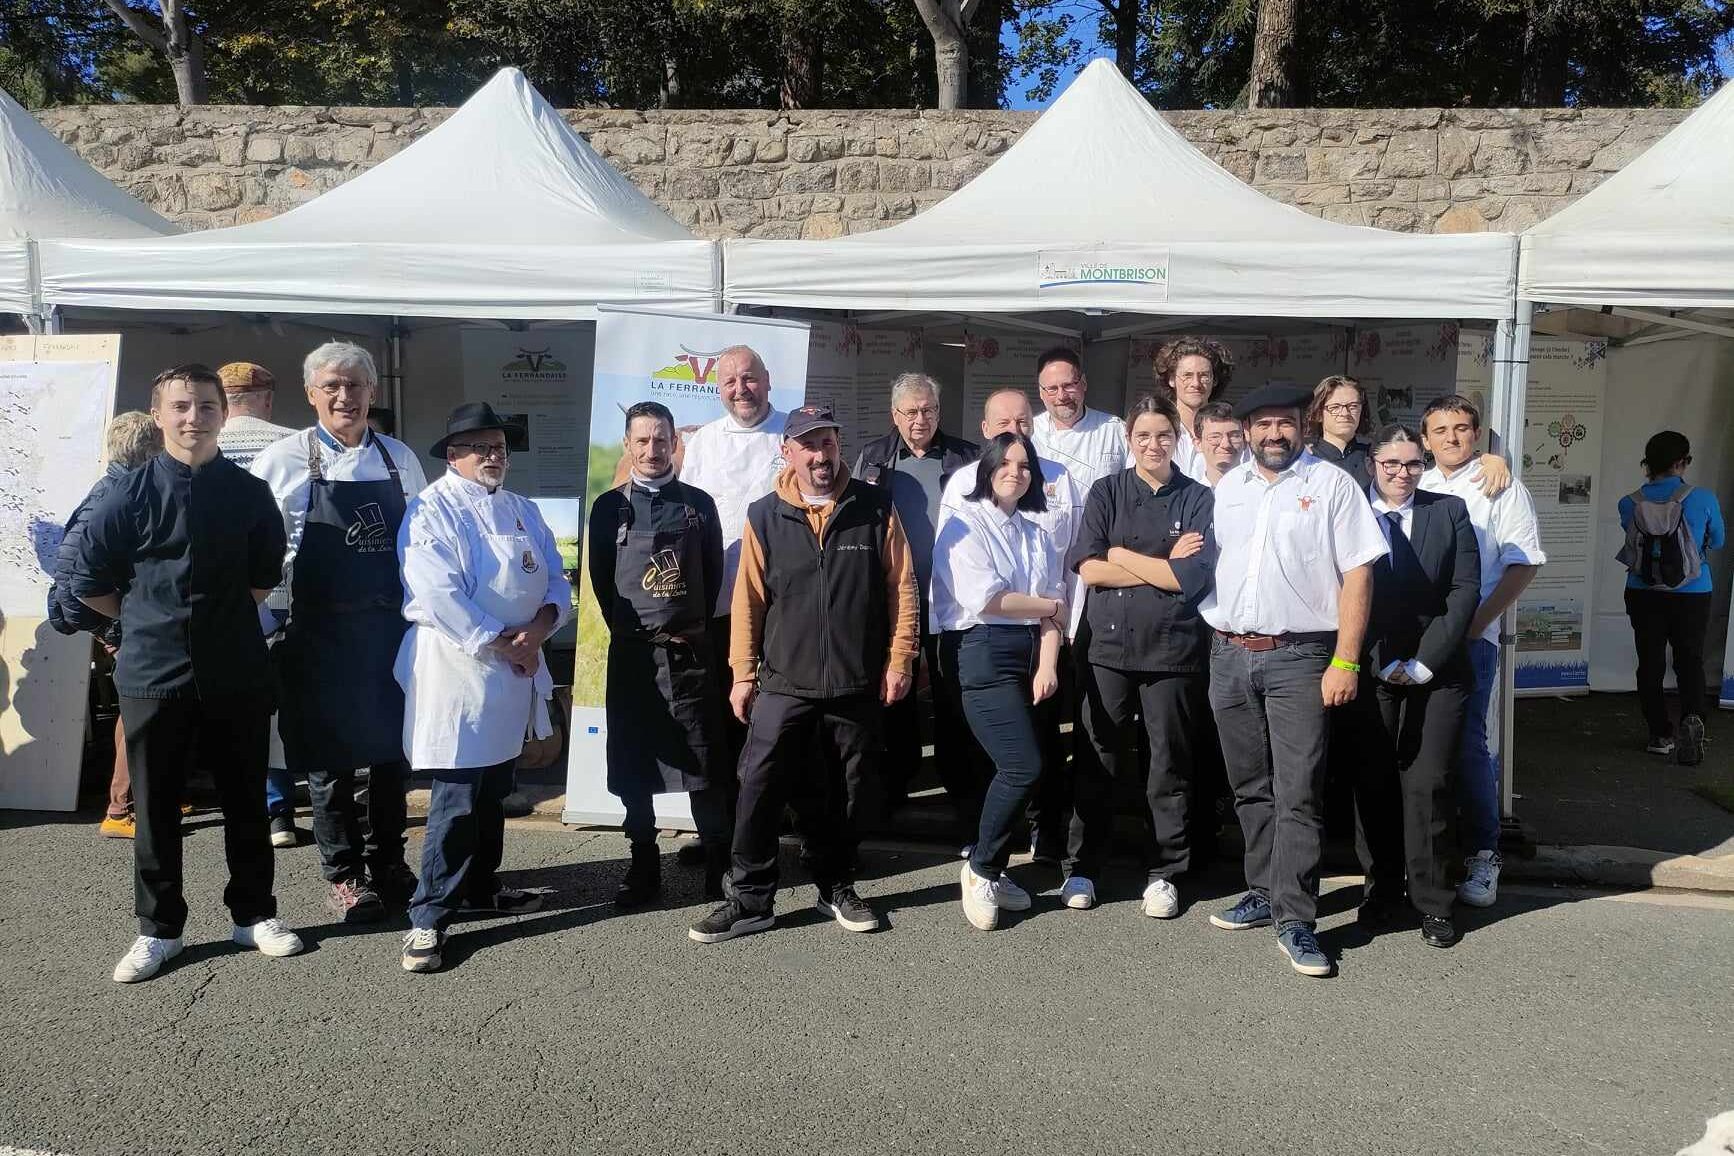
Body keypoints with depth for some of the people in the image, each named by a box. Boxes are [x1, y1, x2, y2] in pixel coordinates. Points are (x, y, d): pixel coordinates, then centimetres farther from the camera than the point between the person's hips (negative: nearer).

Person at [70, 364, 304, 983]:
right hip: (153, 673, -1)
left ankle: (254, 913, 25)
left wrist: (224, 615, 11)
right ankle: (159, 928, 23)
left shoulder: (249, 493, 1)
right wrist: (150, 620, 8)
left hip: (236, 672, 1)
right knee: (155, 806, 8)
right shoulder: (129, 494, -3)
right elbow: (90, 582, 4)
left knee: (245, 798, 10)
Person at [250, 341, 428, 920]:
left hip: (391, 626, 3)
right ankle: (342, 873, 21)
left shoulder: (401, 459, 7)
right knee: (329, 753, 5)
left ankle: (387, 862, 29)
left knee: (393, 747, 12)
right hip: (321, 629, -3)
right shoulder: (283, 461, -3)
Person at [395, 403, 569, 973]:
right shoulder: (432, 509, -8)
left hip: (517, 670, 7)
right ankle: (428, 916, 3)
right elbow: (439, 594, -19)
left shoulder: (523, 511, 15)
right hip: (458, 669, -7)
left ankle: (480, 887, 33)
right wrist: (499, 644, -16)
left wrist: (542, 623, -10)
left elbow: (555, 579, 11)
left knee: (493, 790, 18)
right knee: (457, 798, -7)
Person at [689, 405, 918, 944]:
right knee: (759, 791, -4)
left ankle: (837, 888, 29)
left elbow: (901, 587, 2)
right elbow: (748, 598, 3)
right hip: (783, 683, 0)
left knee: (843, 797, 12)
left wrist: (898, 659, -2)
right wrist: (743, 673, 2)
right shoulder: (764, 516, 2)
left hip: (856, 686, 0)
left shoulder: (876, 507, 1)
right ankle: (748, 898, 9)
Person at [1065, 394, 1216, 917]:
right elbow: (1087, 569, -6)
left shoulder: (1198, 498, 4)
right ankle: (1082, 867, 19)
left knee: (1169, 766, 7)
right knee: (1097, 763, 6)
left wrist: (1119, 554, -5)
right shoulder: (1106, 492, 6)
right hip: (1109, 644, 0)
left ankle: (1163, 873, 21)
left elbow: (1193, 577, -9)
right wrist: (1163, 567, -8)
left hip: (1174, 649, 0)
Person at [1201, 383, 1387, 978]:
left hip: (1299, 658, -4)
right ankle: (1264, 892, 27)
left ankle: (1294, 920, 0)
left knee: (1297, 794, -6)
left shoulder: (1331, 485, -1)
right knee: (1251, 789, 13)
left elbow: (1357, 573, -6)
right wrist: (1212, 647, 10)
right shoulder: (1225, 488, 12)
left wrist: (1345, 662, -12)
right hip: (1229, 654, 5)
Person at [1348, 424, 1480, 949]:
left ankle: (1431, 901, 7)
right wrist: (1382, 663, -8)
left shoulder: (1450, 511, 8)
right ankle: (1381, 887, 17)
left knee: (1427, 783, -3)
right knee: (1374, 782, 4)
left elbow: (1465, 590, 1)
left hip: (1437, 671, 0)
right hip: (1370, 669, 0)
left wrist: (1424, 663, -7)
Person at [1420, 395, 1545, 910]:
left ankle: (1483, 854, 4)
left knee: (1466, 743, -7)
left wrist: (1479, 620, -13)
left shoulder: (1502, 490, 4)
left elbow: (1523, 563, -3)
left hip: (1470, 636, -4)